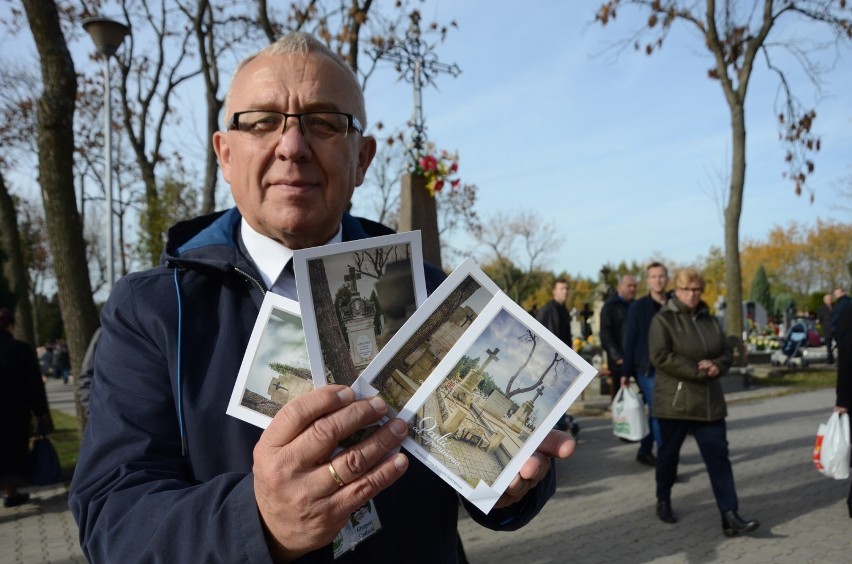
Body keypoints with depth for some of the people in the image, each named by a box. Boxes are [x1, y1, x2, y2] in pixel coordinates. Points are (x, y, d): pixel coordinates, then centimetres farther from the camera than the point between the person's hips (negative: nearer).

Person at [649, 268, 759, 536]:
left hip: (709, 401, 5)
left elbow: (727, 352, 14)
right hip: (674, 401, -5)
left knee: (718, 456, -1)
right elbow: (660, 357, -18)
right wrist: (698, 370, -19)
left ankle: (730, 516, -1)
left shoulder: (709, 320, 11)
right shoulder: (663, 320, -8)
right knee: (669, 453, 10)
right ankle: (663, 501, 29)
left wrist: (716, 366, -9)